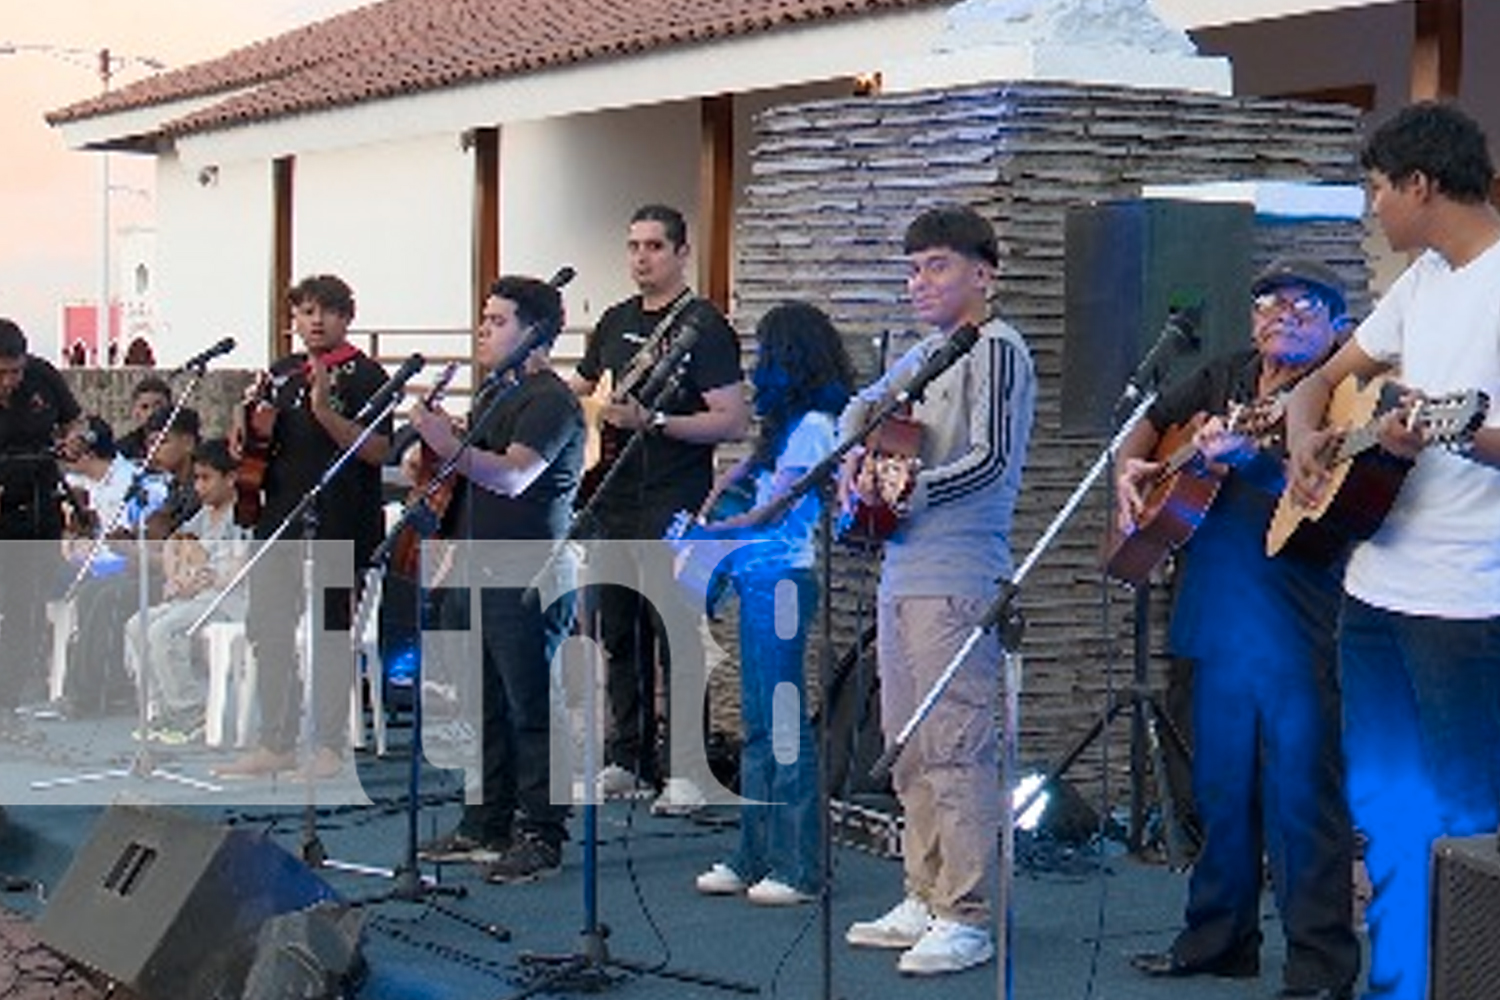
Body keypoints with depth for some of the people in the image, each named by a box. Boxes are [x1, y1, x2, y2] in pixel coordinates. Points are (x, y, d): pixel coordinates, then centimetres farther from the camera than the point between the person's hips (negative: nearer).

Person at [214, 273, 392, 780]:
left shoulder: (363, 375, -5)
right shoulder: (282, 373, 16)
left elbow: (377, 450, -14)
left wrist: (325, 411, -23)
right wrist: (247, 424, 4)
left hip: (336, 525, -7)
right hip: (280, 517, 7)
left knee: (329, 633, -2)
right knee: (267, 629, 9)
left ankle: (329, 747, 6)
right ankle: (276, 744, 19)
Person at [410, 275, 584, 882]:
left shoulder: (551, 401, -11)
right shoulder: (494, 394, 20)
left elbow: (512, 476, -27)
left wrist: (453, 449, -41)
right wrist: (437, 442, 14)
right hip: (474, 577, 10)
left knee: (530, 707, -6)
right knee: (482, 706, 14)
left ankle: (542, 837, 0)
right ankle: (485, 826, 22)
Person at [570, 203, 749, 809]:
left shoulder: (703, 327, -7)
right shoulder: (616, 322, 15)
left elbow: (734, 422, -15)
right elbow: (578, 390, 29)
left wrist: (653, 421, -22)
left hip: (674, 512, -7)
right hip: (613, 504, 7)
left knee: (675, 638, -6)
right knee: (618, 637, 12)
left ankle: (686, 770, 0)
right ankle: (626, 759, 21)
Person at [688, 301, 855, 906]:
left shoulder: (814, 426, -12)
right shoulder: (791, 424, 17)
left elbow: (774, 510, -15)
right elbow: (752, 468, 30)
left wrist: (707, 533, -8)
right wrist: (714, 497, 13)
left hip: (784, 579, -10)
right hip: (759, 580, 10)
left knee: (784, 722, -7)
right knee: (757, 722, 12)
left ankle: (797, 867, -3)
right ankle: (755, 858, 18)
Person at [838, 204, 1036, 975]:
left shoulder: (997, 348, -8)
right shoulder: (928, 352, 17)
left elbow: (991, 462, -17)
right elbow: (864, 406, 31)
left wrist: (904, 493, -16)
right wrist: (855, 456, 11)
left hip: (957, 581, -9)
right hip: (902, 577, 9)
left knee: (955, 747, -8)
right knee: (908, 749, 13)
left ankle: (967, 919, -3)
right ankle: (926, 900, 22)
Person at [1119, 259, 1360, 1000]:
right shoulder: (1227, 378, 15)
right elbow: (1151, 424, 29)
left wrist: (1250, 457, -35)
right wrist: (1132, 469, 9)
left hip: (1298, 632, -7)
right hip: (1217, 624, 7)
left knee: (1300, 794, -5)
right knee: (1221, 790, 16)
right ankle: (1219, 941, 29)